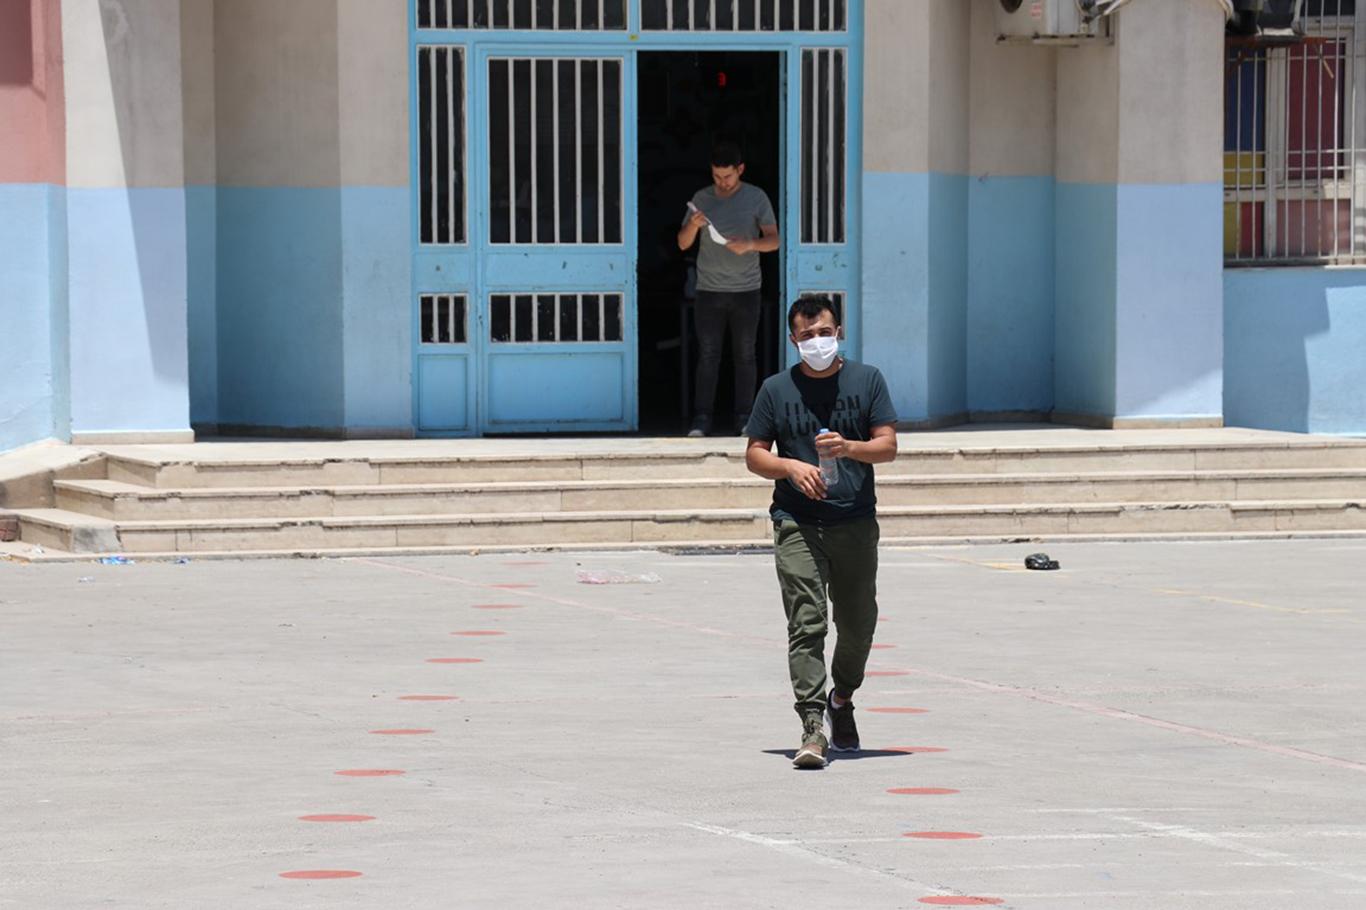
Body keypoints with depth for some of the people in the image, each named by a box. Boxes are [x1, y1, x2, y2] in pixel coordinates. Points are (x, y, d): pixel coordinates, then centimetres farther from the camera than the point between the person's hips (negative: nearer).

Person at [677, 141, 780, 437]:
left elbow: (774, 240, -2)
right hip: (708, 289, 1)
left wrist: (749, 244, -22)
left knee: (744, 355, 2)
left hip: (746, 290, -1)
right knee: (707, 355, -3)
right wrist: (693, 226, -17)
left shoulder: (756, 198, 1)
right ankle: (701, 418, -4)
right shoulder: (702, 198, 5)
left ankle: (744, 418, 6)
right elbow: (683, 244, 5)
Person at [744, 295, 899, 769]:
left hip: (856, 522, 2)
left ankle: (841, 699, 38)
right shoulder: (777, 389, 7)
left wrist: (849, 448, -17)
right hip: (797, 523, -1)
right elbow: (754, 455, 9)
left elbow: (888, 446, 3)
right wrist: (792, 467, -10)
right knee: (806, 624, -13)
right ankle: (813, 729, -18)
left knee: (858, 623, 10)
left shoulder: (867, 380, 7)